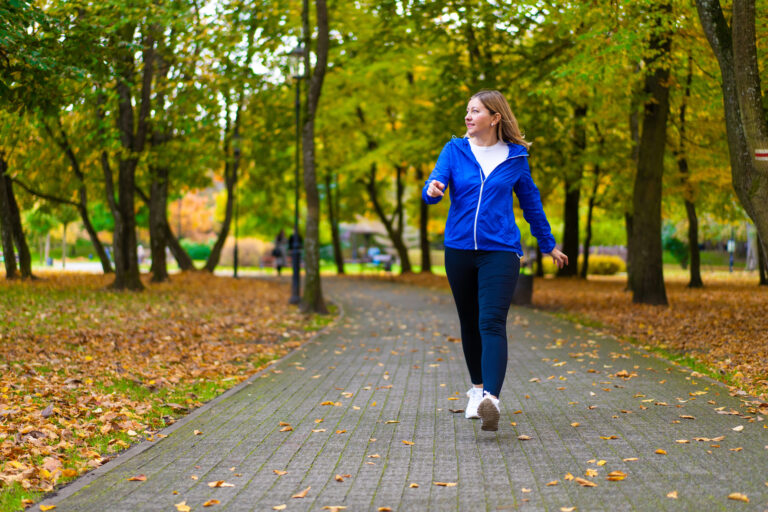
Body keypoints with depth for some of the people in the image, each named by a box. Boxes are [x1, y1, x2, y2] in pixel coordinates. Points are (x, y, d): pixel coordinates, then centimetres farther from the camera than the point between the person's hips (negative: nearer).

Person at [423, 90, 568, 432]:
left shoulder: (516, 157, 4)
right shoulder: (455, 150, 5)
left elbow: (530, 202, 16)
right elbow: (433, 186, -6)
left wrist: (548, 245, 24)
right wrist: (432, 189, -32)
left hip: (500, 252, -2)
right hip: (459, 249, 3)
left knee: (492, 324, -17)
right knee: (469, 323, 14)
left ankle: (492, 400, -29)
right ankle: (477, 389, 33)